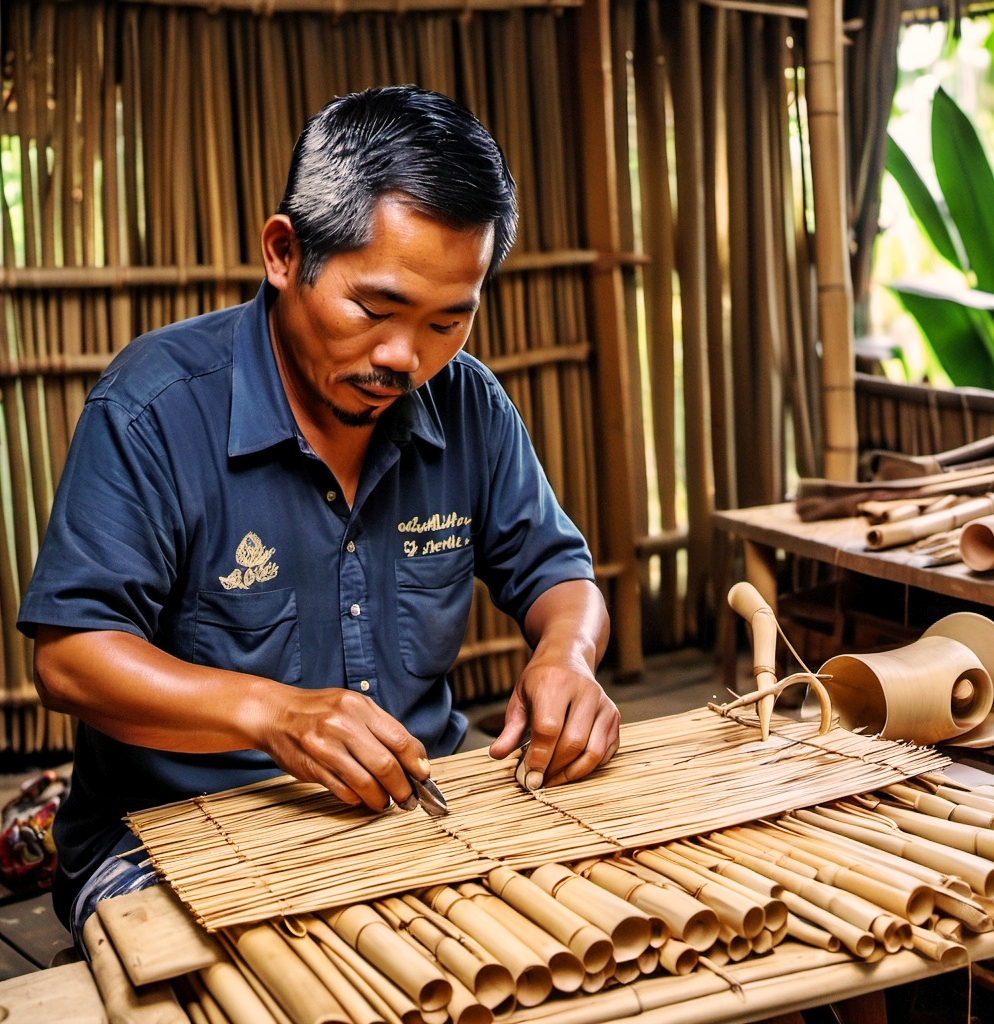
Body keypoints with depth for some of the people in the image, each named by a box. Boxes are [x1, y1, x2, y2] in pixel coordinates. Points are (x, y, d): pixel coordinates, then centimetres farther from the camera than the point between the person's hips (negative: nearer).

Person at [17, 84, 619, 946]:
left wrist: (566, 653, -13)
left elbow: (555, 573, 12)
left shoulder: (469, 406, 3)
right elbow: (69, 655, -16)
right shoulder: (154, 408, -13)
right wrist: (268, 711, -32)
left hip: (418, 812, 5)